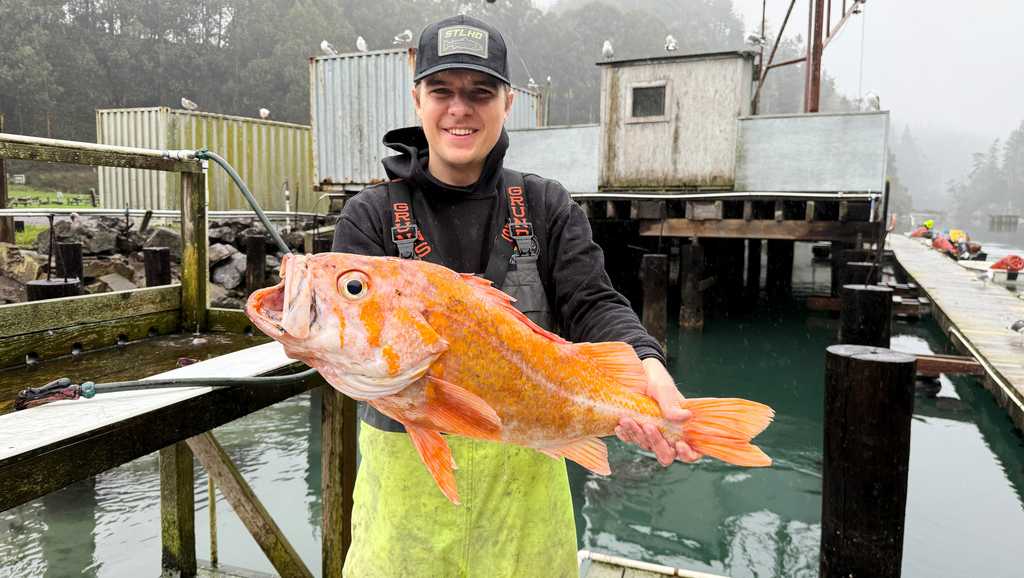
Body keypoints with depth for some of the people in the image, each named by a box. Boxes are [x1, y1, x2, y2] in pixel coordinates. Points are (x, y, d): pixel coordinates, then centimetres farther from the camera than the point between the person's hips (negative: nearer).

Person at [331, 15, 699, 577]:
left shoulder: (547, 206, 1)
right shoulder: (370, 216, -2)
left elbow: (593, 304, -10)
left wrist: (646, 364, -31)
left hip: (524, 465, 1)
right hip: (408, 466, -1)